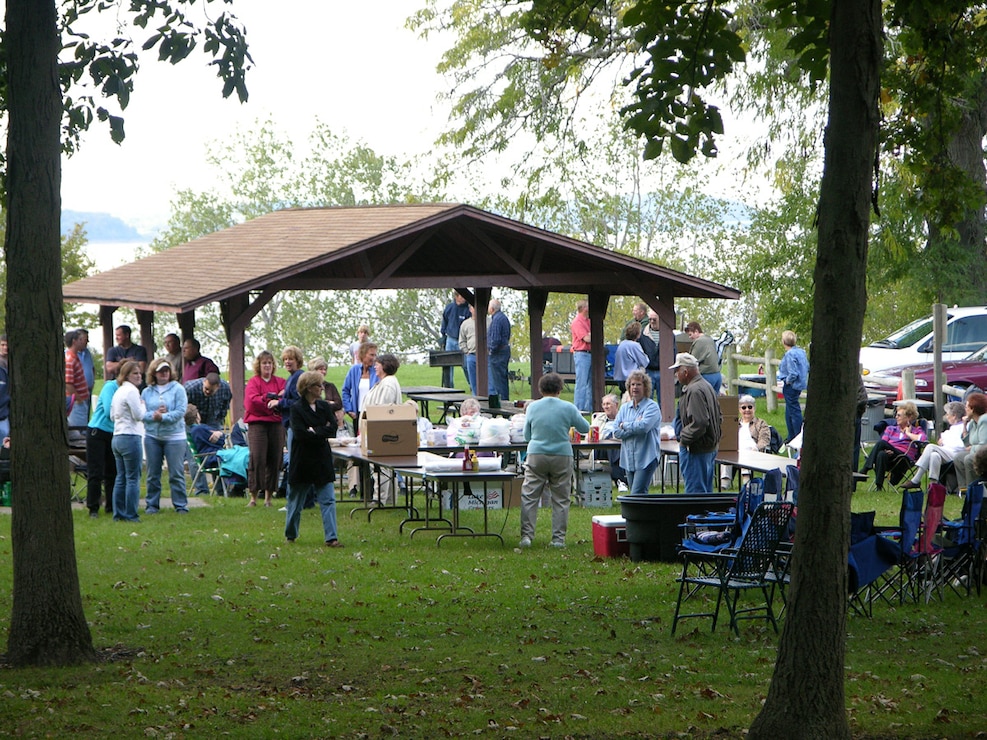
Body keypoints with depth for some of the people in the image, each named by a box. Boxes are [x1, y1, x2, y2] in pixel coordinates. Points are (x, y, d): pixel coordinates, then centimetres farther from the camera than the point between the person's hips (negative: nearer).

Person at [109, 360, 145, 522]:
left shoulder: (118, 392, 16)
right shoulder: (132, 391, -12)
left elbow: (112, 416, 21)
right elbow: (139, 415, -15)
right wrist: (142, 404, 3)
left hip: (117, 437, 9)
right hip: (131, 437, -9)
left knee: (120, 478, 11)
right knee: (133, 478, -5)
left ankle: (118, 514, 11)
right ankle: (131, 515, -5)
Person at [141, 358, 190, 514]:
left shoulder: (178, 389, 0)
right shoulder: (147, 392, 8)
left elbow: (180, 412, -9)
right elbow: (141, 413, 1)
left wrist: (163, 417, -17)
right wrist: (153, 415, -16)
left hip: (174, 437, -3)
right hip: (152, 437, 3)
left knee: (176, 473, -2)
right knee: (153, 474, 7)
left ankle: (181, 505, 4)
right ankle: (152, 504, 16)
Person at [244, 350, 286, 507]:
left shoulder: (280, 382, 16)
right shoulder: (253, 382, 7)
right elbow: (252, 401, -9)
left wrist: (277, 401, -18)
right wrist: (273, 398, -7)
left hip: (276, 424, 3)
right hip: (257, 424, -3)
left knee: (274, 461, 0)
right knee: (257, 459, -11)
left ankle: (268, 497, 7)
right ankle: (253, 497, -7)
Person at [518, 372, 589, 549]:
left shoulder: (532, 407, 1)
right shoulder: (568, 408, -4)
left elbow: (526, 436, 11)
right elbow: (585, 428, 9)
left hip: (536, 456, 1)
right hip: (562, 456, -1)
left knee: (529, 496, 5)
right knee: (561, 499, 6)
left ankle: (526, 535, -2)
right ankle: (558, 538, 6)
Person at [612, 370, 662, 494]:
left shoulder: (652, 406, -5)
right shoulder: (624, 407, 13)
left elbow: (644, 426, -20)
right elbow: (616, 432, 3)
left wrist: (625, 425, -5)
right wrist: (634, 427, -11)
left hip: (646, 459, -6)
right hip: (628, 459, 6)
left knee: (637, 494, -14)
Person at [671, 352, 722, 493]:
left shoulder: (694, 391, -19)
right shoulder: (707, 386, 14)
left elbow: (699, 423, -27)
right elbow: (719, 418, 21)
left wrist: (684, 439, -14)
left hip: (695, 450, -11)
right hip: (710, 447, 11)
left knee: (695, 491, -7)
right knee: (706, 491, 17)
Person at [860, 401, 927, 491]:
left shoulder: (916, 430, 19)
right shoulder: (891, 428, 31)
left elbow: (922, 439, -6)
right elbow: (883, 445, 14)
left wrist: (908, 433, 4)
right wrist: (886, 450, -9)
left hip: (905, 458, -4)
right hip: (890, 454, 4)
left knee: (881, 443, -31)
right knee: (882, 454, -36)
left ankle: (865, 470, -36)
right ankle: (878, 486, -41)